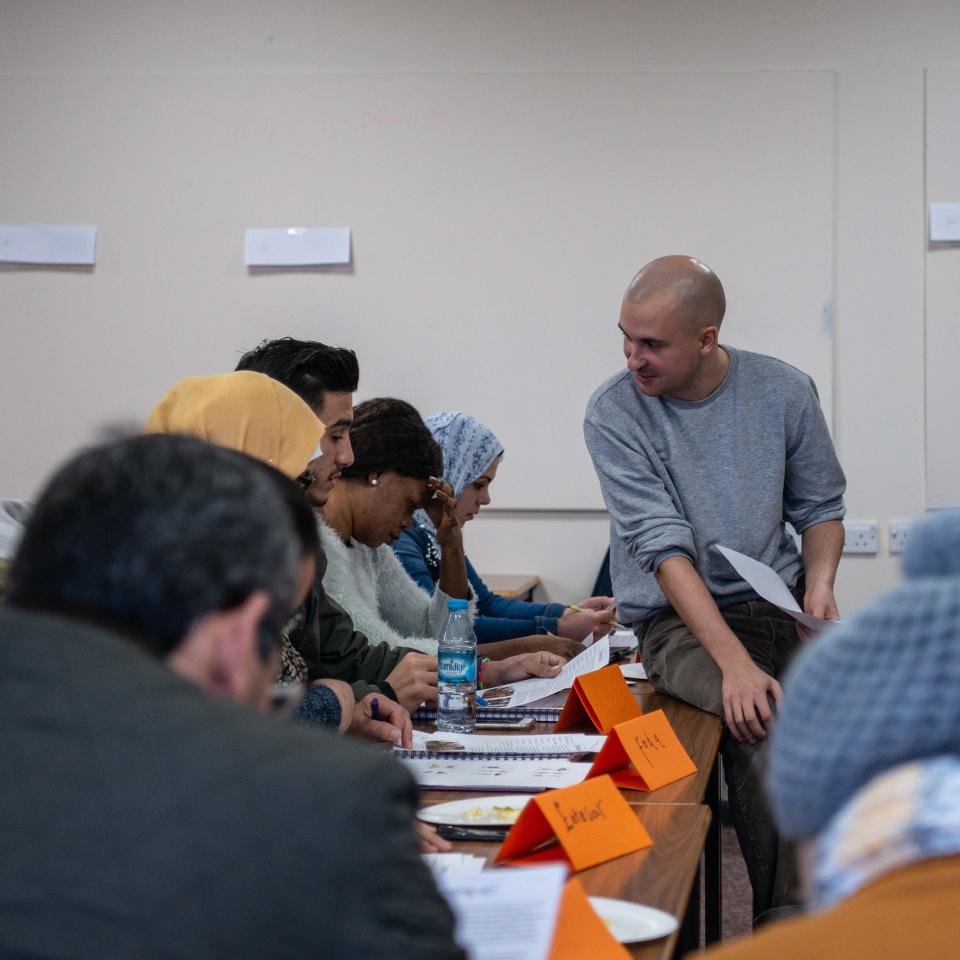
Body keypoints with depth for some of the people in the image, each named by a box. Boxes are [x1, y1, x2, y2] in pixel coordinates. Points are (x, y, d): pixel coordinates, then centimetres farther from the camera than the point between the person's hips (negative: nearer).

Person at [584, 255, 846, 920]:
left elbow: (820, 507, 13)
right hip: (679, 620, -3)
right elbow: (664, 546, -16)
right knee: (765, 726, -33)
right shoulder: (614, 415, -8)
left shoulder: (784, 392, 1)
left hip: (778, 604, 3)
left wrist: (820, 582, -10)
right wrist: (735, 662, -27)